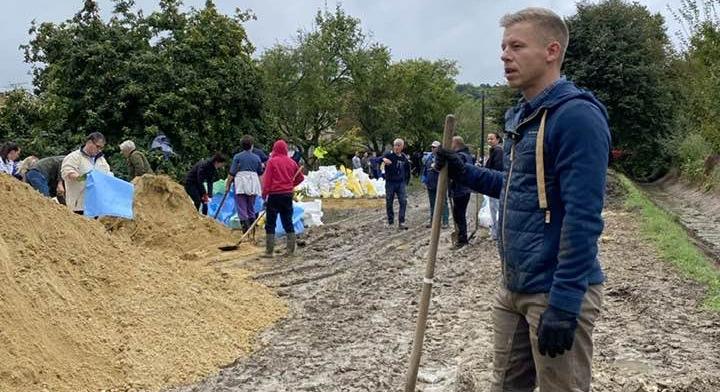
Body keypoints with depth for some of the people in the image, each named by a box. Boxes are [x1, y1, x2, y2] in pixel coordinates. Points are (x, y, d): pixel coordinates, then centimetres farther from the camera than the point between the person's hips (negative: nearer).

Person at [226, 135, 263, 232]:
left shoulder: (237, 157, -3)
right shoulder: (256, 158, 6)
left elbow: (232, 173, -5)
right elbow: (260, 174, 15)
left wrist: (227, 185, 2)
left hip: (240, 185, -3)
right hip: (253, 186, 3)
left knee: (242, 209, -2)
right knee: (251, 208, 14)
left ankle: (245, 230, -9)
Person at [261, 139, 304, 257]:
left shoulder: (272, 161, -8)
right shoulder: (291, 162, 6)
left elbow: (267, 180, -10)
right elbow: (300, 178, 15)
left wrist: (265, 195, -6)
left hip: (274, 195, -4)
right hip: (288, 195, 5)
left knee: (270, 223, 0)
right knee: (288, 222, 11)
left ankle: (269, 251, -2)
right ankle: (291, 250, 10)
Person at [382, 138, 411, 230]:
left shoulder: (404, 158, 5)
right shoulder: (389, 155, -7)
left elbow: (407, 170, 19)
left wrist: (406, 180, 13)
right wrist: (384, 159, -48)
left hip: (401, 183, 2)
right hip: (390, 183, -2)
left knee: (403, 202, -10)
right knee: (389, 203, 5)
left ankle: (401, 223, -8)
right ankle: (390, 222, 20)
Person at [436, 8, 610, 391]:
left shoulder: (577, 116, -18)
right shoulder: (520, 116, 11)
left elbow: (582, 218, -23)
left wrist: (564, 304, -24)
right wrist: (464, 173, 11)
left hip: (556, 291, -9)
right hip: (514, 287, 9)